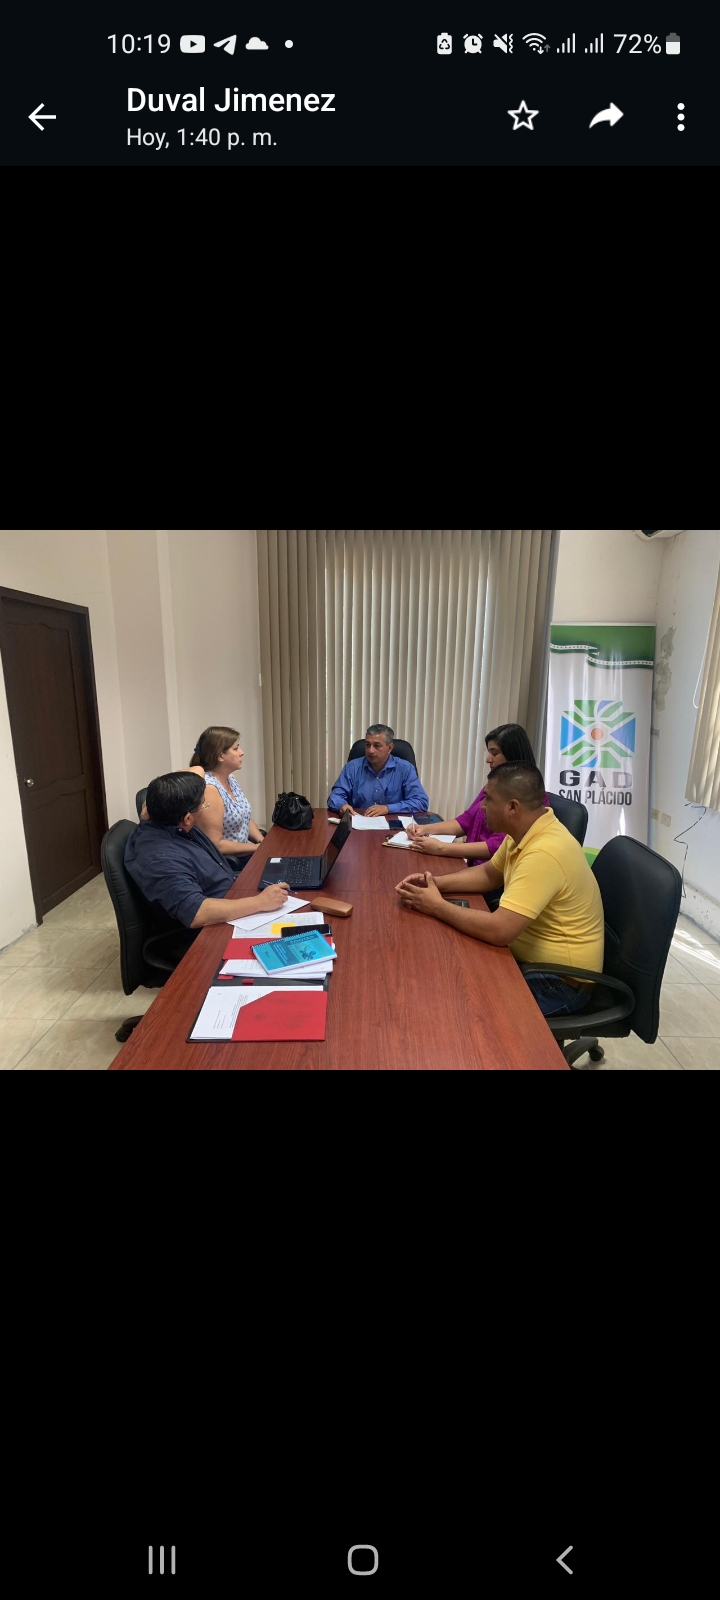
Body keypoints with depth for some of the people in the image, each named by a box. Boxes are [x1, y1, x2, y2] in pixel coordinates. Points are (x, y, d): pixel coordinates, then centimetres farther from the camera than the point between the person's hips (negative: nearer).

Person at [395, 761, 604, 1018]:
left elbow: (499, 930, -35)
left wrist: (437, 907, -21)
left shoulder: (544, 853, -32)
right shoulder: (525, 831, -2)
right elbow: (490, 874, 14)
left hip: (560, 980, -8)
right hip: (531, 959, 8)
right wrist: (436, 883, -2)